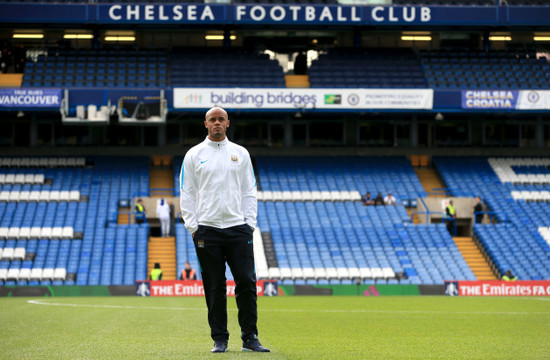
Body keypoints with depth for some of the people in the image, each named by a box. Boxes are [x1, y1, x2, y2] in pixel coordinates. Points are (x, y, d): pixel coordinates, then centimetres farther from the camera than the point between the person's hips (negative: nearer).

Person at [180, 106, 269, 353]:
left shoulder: (240, 154, 12)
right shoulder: (194, 155, 6)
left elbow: (249, 192, 12)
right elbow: (186, 194, 5)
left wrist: (250, 223, 2)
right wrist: (193, 227, -3)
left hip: (238, 228, 1)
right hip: (207, 229, -1)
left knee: (247, 282, -4)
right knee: (214, 287, 1)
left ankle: (250, 338, 2)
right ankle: (219, 340, 7)